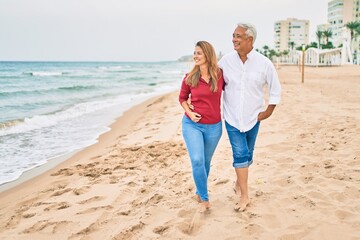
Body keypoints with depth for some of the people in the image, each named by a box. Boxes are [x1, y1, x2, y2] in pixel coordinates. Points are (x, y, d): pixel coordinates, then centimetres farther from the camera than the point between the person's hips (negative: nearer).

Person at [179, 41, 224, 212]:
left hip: (213, 127, 1)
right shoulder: (189, 78, -5)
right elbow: (182, 98, 9)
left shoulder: (220, 75, -5)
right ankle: (204, 199, 3)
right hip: (192, 124, -1)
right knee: (197, 161, -14)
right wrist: (189, 113, -7)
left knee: (205, 162, 14)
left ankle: (199, 192, 39)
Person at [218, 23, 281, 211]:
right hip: (232, 117, -1)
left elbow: (275, 89, 2)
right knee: (240, 154, -5)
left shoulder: (264, 63, -9)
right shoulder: (226, 61, -8)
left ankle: (239, 182, 37)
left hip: (253, 117, 1)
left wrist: (268, 111, -1)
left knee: (247, 154, 14)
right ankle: (244, 196, 1)